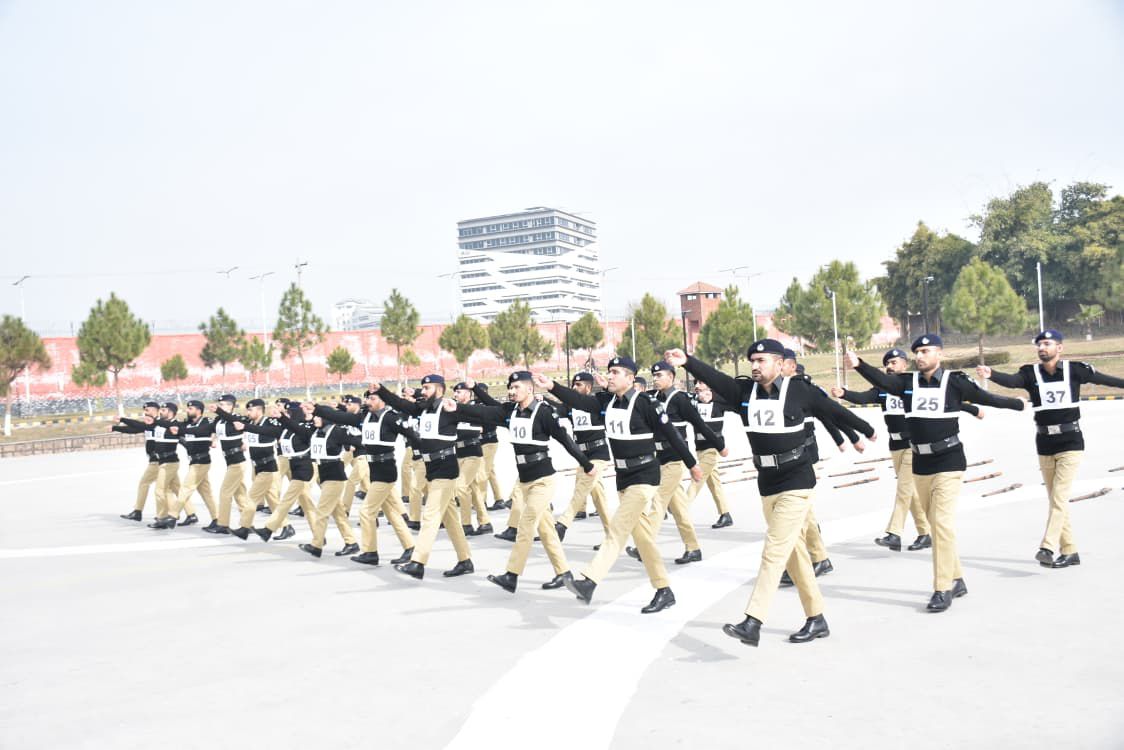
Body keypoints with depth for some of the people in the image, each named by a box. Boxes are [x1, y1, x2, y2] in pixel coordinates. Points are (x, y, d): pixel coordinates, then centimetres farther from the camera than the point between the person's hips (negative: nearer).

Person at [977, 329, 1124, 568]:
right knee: (1056, 500, 10)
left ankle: (1047, 548, -16)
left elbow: (1103, 379, 2)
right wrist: (991, 374, -40)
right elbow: (1011, 380, -21)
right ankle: (1070, 551, 20)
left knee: (1059, 497, -13)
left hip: (1070, 443, -3)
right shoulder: (1031, 373, -3)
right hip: (1044, 446, 3)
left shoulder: (1074, 369, -5)